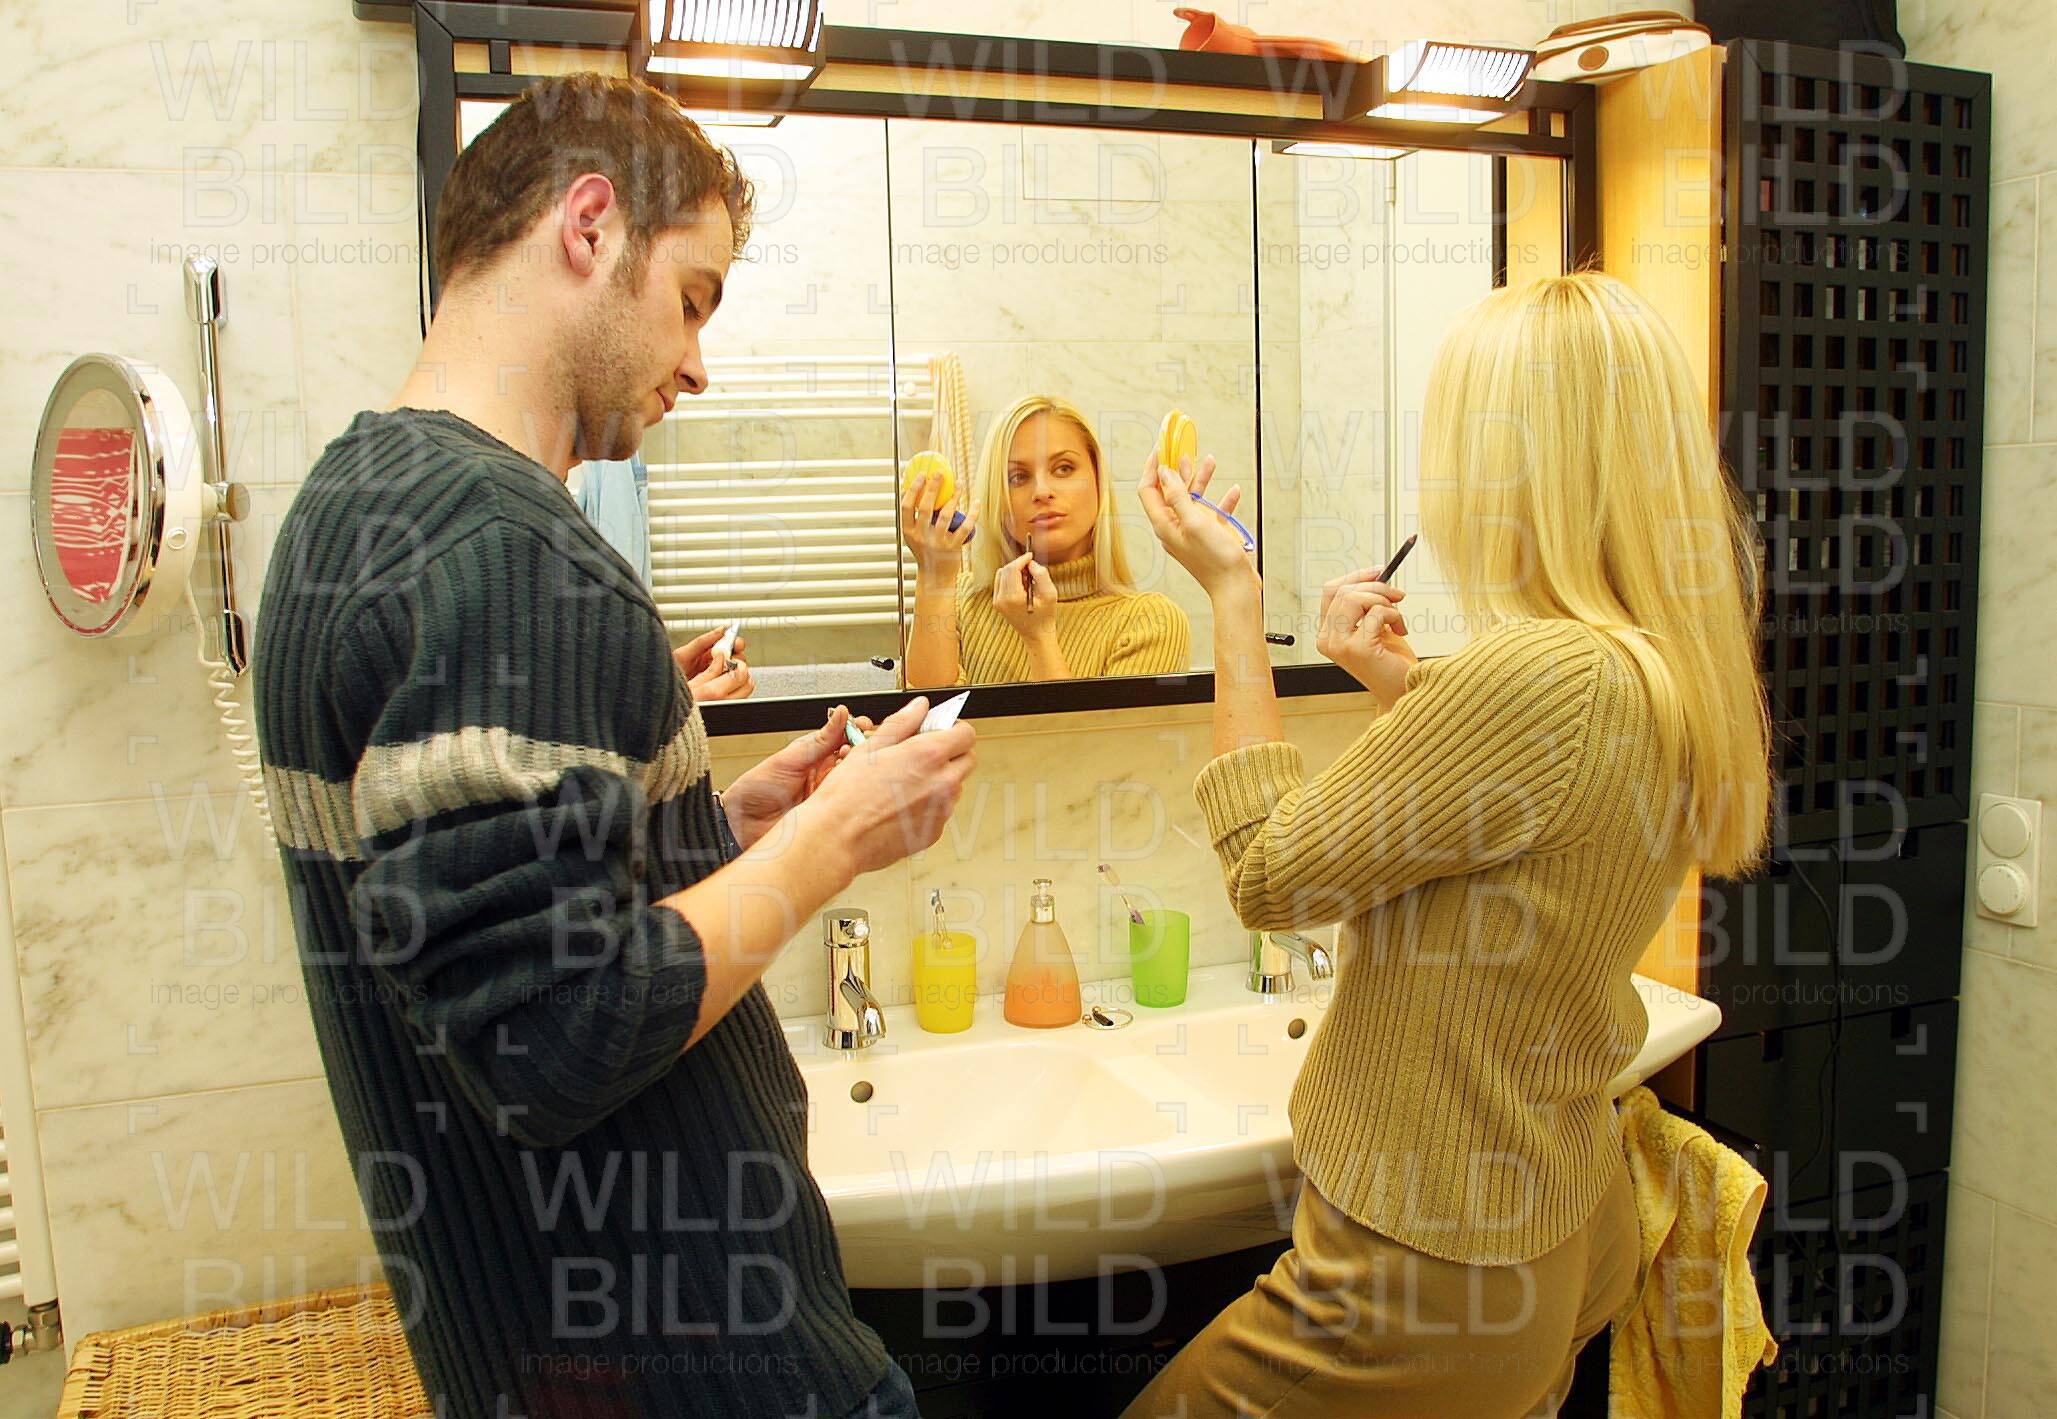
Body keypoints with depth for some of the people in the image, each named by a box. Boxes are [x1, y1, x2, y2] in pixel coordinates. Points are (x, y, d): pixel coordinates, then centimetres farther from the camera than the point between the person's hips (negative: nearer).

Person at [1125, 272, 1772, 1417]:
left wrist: (1233, 594, -12)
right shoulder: (1685, 671, 1)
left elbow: (1267, 872, -19)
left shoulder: (1541, 675, -29)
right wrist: (1404, 683, 9)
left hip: (1427, 1282, -9)